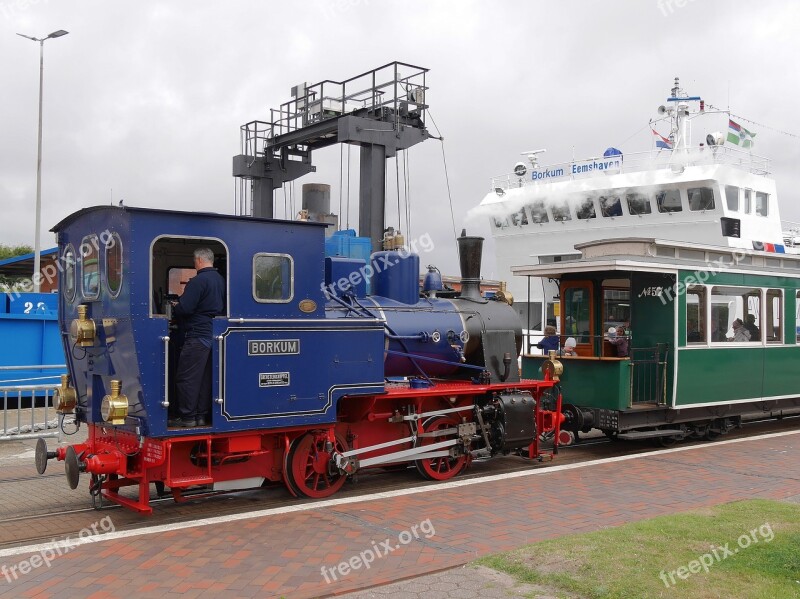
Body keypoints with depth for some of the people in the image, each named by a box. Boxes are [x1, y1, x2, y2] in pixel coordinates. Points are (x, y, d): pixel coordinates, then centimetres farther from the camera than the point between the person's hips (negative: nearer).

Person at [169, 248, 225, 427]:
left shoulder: (198, 281, -15)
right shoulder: (221, 280, 12)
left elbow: (184, 308, -20)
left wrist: (174, 307, 4)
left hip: (198, 335, -8)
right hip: (214, 335, 8)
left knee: (186, 377, -1)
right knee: (205, 377, 11)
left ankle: (187, 417, 2)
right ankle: (202, 416, 14)